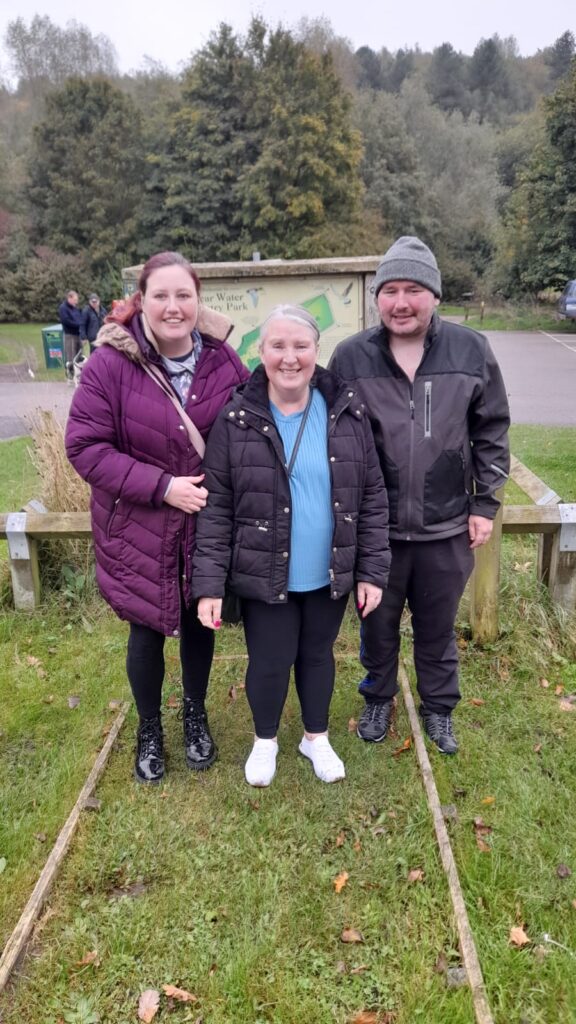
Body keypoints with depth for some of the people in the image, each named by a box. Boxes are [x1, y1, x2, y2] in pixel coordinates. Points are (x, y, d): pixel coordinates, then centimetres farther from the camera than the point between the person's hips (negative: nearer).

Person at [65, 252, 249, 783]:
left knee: (200, 623, 18)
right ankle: (149, 728, 40)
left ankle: (195, 714, 45)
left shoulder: (223, 361, -7)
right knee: (148, 632, 13)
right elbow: (85, 447, -16)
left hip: (208, 526, 2)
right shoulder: (111, 362, -15)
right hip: (141, 530, -2)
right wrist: (161, 485, -23)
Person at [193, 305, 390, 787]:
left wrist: (372, 571, -2)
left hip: (330, 574, 2)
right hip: (263, 575, -2)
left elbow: (372, 495, -1)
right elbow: (215, 508, -9)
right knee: (270, 662, 11)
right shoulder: (236, 420, -11)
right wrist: (210, 584, -12)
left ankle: (316, 737, 45)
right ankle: (265, 739, 41)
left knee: (318, 655, 19)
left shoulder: (347, 412, -5)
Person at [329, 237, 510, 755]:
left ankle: (439, 708, 41)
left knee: (438, 626, 18)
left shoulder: (471, 350, -5)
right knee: (378, 623, 18)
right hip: (374, 526, 0)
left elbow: (492, 433, 2)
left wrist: (485, 503, 1)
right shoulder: (351, 357, -7)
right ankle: (378, 701, 42)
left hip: (446, 525, 1)